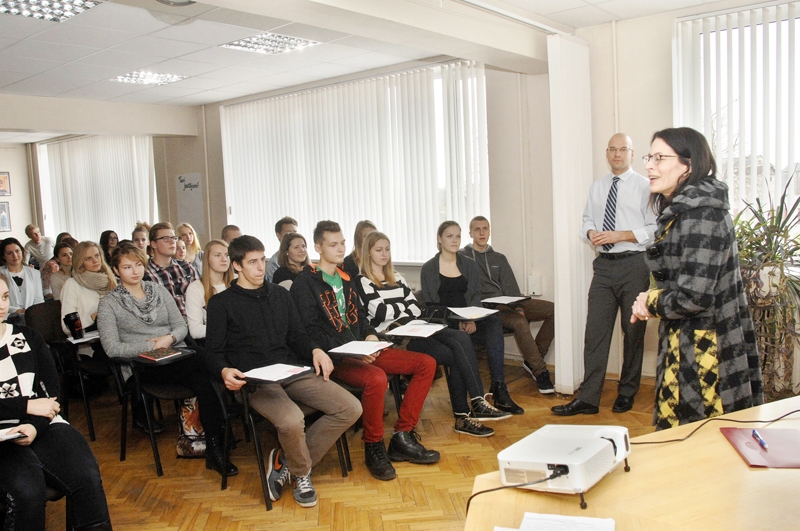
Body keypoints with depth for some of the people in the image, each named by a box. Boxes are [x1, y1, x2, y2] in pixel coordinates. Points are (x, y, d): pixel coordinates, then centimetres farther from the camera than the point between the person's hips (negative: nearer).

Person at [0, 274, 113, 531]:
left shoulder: (28, 338, 16)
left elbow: (52, 390, 8)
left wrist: (34, 426, -10)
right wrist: (28, 406, -10)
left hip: (43, 427, 3)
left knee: (87, 479, -23)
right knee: (27, 489, -31)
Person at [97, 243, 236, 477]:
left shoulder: (158, 290, 17)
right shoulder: (109, 303, 5)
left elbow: (181, 326, 14)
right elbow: (112, 348, -5)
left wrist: (169, 338, -8)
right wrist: (151, 346, -12)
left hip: (177, 354, 4)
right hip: (145, 367, -4)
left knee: (208, 374, -31)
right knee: (203, 374, -32)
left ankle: (215, 449, -26)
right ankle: (214, 451, -26)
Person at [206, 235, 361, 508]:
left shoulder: (279, 294, 21)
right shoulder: (221, 303, 7)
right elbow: (214, 352, 3)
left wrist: (315, 350, -1)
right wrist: (225, 371, -20)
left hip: (291, 371, 5)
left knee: (351, 408, -14)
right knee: (291, 419, -36)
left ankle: (286, 460, -1)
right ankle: (301, 474, -1)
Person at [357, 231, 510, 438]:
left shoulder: (397, 277, 22)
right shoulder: (362, 282, 0)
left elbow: (416, 308, 14)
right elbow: (380, 312, -13)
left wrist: (400, 319, -7)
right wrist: (406, 308, 4)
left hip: (414, 330, 7)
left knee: (462, 339, -20)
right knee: (455, 355, -21)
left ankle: (477, 404, -22)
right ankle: (477, 405, -14)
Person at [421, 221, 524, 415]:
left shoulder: (470, 265, 16)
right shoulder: (428, 269, 7)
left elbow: (476, 296, 8)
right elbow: (429, 304, 0)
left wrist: (471, 319, -14)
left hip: (468, 319, 3)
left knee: (494, 322, -31)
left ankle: (499, 389, -34)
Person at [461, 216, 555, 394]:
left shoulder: (499, 258, 22)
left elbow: (511, 287, 12)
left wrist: (518, 308, -7)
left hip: (506, 304, 6)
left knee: (553, 309, -12)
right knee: (519, 322, -35)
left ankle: (531, 360, -8)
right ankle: (540, 372, -23)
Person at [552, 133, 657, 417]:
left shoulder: (644, 186, -4)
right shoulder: (597, 187, 13)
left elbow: (654, 229, -8)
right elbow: (587, 219, 18)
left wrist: (620, 235, -16)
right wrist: (591, 232, -4)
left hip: (633, 265, -4)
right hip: (604, 265, 4)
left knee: (633, 331, 7)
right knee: (595, 330, 0)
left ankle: (627, 393, 22)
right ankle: (588, 398, 2)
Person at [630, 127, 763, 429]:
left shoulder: (700, 214, -18)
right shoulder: (684, 210, 12)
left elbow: (694, 296, -24)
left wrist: (651, 302, -6)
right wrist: (654, 299, -2)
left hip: (702, 357, -9)